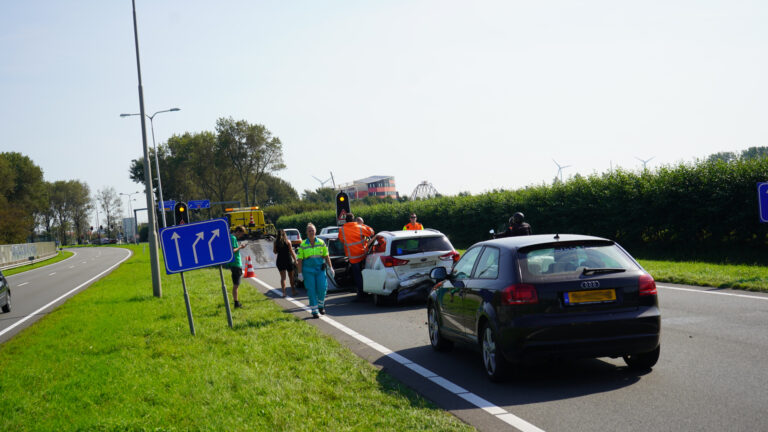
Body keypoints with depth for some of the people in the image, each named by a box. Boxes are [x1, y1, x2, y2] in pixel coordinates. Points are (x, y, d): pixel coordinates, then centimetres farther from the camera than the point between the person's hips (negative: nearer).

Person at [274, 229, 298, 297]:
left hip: (280, 260, 1)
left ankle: (283, 292, -8)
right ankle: (293, 291, 20)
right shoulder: (288, 241, -7)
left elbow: (275, 251, 9)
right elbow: (291, 252, -6)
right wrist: (295, 260, 0)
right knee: (291, 277, 12)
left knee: (282, 277, 3)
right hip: (288, 260, -1)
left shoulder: (276, 242, -1)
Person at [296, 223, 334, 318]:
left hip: (320, 269, 2)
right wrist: (300, 273, -5)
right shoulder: (303, 245, -1)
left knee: (322, 288, -5)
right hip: (308, 270, -1)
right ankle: (314, 310, 5)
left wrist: (330, 267, 6)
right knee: (311, 290, -2)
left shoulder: (321, 243, 5)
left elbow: (326, 256, 10)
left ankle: (321, 305, 19)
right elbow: (299, 260, -1)